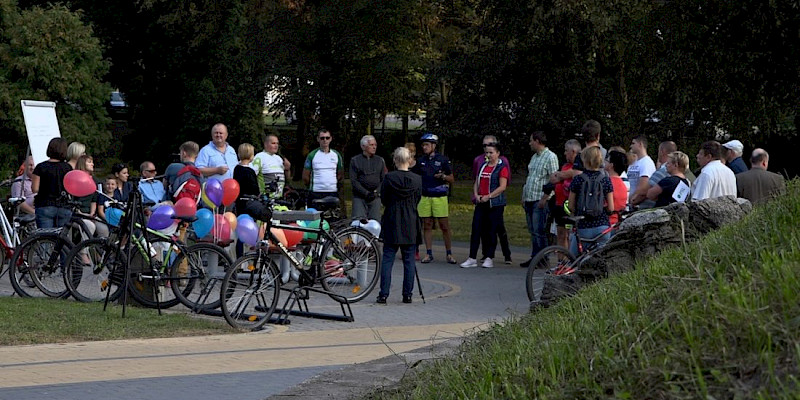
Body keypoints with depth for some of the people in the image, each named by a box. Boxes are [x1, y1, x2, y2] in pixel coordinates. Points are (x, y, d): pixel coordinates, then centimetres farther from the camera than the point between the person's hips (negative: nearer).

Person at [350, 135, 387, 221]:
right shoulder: (355, 160, 6)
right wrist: (366, 193, -11)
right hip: (359, 197, -2)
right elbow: (353, 181, -1)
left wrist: (376, 192, -7)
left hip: (375, 197, 2)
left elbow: (384, 180, 10)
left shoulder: (380, 160, 15)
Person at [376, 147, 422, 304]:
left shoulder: (389, 178, -9)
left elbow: (384, 200, 0)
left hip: (391, 223, -1)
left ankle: (383, 294, -1)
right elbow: (418, 200, 6)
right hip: (411, 225, 1)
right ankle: (408, 294, 9)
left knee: (387, 259, 3)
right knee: (409, 260, 8)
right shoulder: (417, 179, -4)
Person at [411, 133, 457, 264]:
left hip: (440, 197, -3)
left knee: (444, 226, -3)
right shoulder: (420, 161, 11)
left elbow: (451, 179, 4)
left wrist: (443, 176, -16)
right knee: (427, 225, 3)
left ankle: (449, 254, 3)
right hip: (424, 197, 3)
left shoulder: (443, 160, 1)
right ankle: (429, 254, 9)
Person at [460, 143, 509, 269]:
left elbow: (502, 187, -12)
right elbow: (476, 182, 18)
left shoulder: (502, 168, -5)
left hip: (495, 204, -6)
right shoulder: (483, 166, 15)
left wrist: (488, 196, -16)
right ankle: (472, 258, 2)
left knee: (491, 231, 0)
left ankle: (489, 258, 7)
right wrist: (476, 195, 0)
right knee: (476, 229, 0)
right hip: (481, 203, 6)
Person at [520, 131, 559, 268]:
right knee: (532, 231, 9)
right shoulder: (534, 157, 19)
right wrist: (524, 197, 18)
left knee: (539, 231, -9)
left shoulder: (550, 157, -9)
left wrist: (544, 198, -19)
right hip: (529, 200, 9)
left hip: (540, 201, -9)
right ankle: (534, 257, 13)